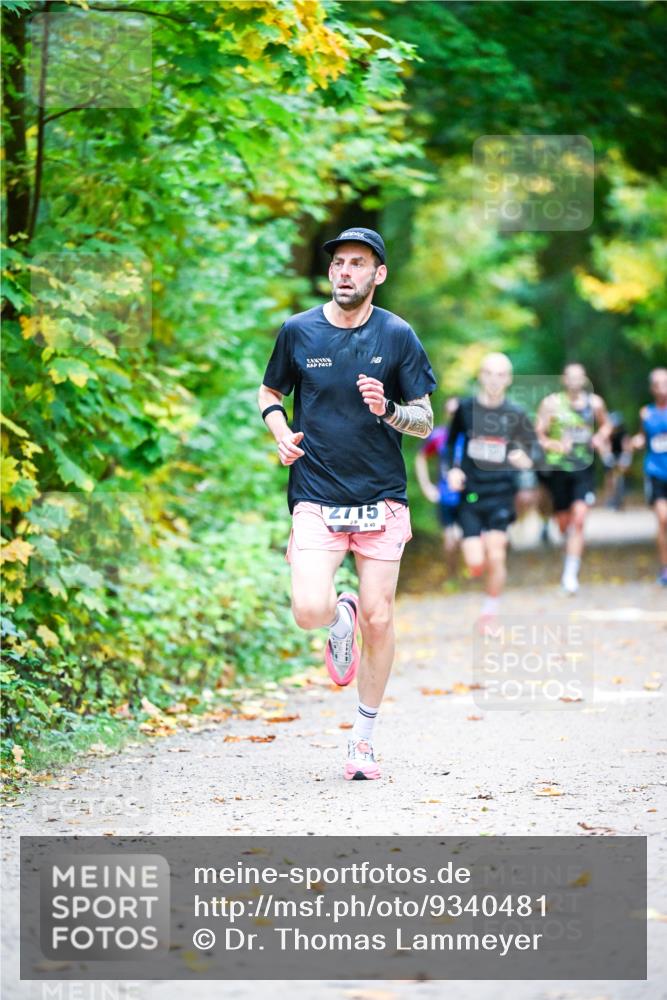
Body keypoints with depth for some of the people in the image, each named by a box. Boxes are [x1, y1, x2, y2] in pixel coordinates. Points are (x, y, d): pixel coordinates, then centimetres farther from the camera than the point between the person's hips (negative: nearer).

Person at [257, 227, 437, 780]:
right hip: (315, 497, 0)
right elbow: (269, 392, 19)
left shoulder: (397, 335, 0)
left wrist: (389, 410, -18)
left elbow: (425, 421, 4)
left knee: (379, 620, 0)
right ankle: (341, 616, 20)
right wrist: (283, 434, -1)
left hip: (381, 498, 0)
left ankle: (364, 736, 18)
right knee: (309, 610, -19)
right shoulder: (298, 331, 2)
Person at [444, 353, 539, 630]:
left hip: (501, 495, 0)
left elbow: (532, 444, 8)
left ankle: (490, 611, 11)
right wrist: (452, 469, -4)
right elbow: (452, 441, 13)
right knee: (475, 564, -7)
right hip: (470, 494, 0)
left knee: (496, 558, -11)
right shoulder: (466, 408, -1)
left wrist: (527, 459, -15)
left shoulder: (515, 415, -2)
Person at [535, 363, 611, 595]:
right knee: (563, 522, 9)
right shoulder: (551, 403, -4)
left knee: (579, 520, -14)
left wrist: (600, 438, 1)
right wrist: (554, 445, -22)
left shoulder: (595, 403, 4)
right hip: (558, 469, 0)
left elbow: (605, 425, 22)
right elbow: (538, 434, -3)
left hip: (584, 469, 0)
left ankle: (570, 574, -13)